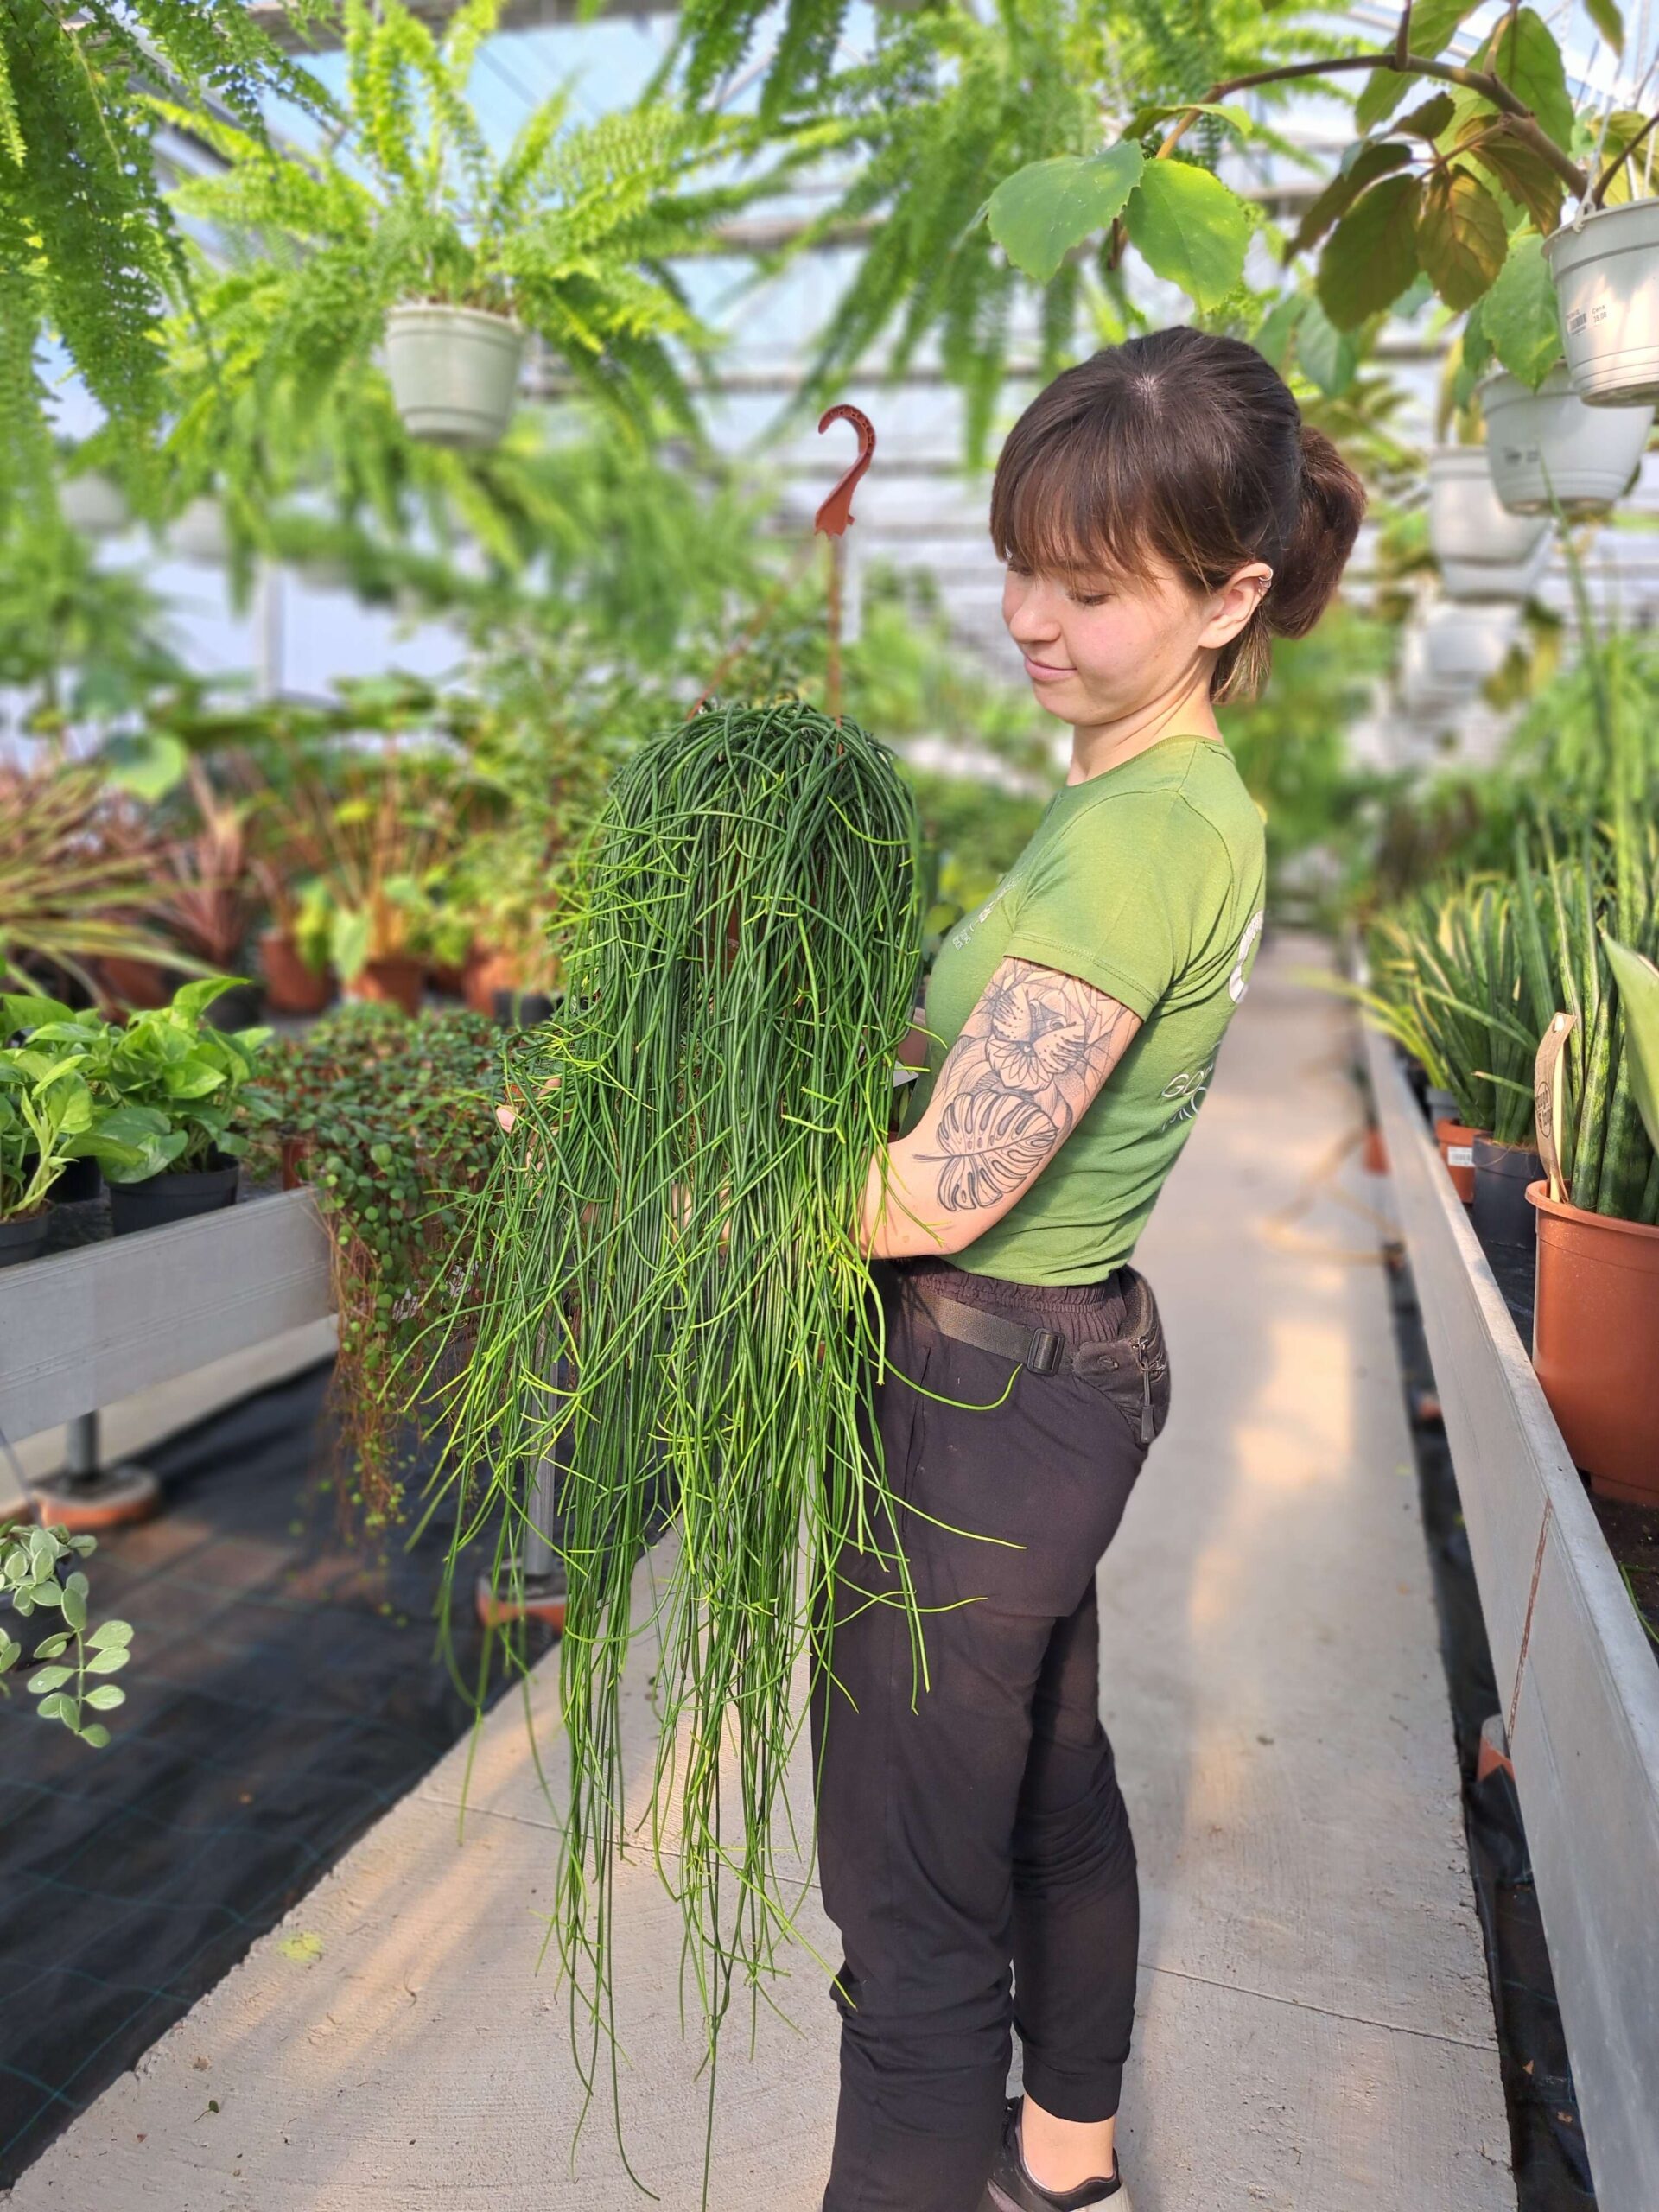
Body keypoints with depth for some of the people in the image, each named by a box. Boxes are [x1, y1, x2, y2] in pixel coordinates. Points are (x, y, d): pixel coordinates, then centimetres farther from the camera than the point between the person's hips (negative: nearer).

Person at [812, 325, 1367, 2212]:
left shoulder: (1138, 833, -23)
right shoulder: (1189, 796, 7)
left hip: (984, 1405, -11)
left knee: (913, 1913, 7)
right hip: (1076, 1367, 11)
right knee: (1053, 1790, 28)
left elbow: (943, 1193, -24)